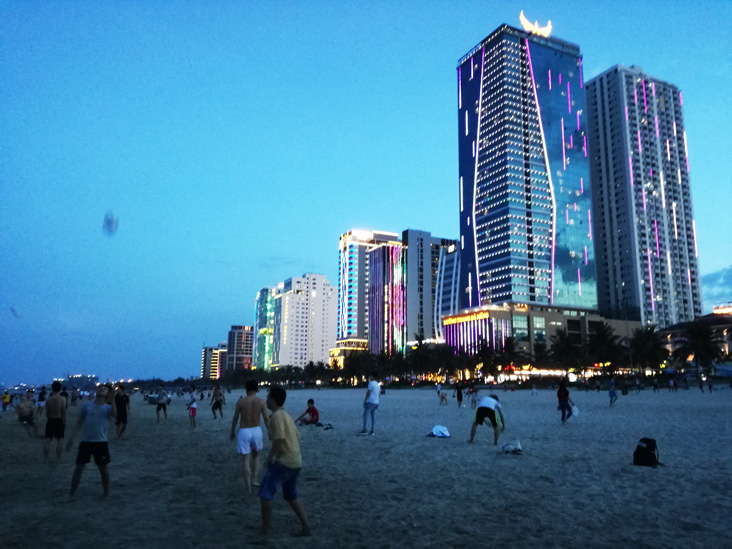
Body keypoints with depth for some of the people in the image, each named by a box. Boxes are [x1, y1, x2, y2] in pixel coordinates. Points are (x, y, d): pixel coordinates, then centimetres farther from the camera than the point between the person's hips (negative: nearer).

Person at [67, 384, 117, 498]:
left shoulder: (108, 407, -1)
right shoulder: (87, 406, 3)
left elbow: (114, 414, -24)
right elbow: (79, 422, 8)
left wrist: (112, 398, -27)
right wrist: (72, 437, 1)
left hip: (101, 442, -1)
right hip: (85, 442, 1)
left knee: (103, 468, 7)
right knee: (79, 468, 3)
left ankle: (106, 492, 24)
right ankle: (71, 494, 18)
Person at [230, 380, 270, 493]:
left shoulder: (241, 401, -6)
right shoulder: (261, 402, -5)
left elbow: (235, 418, 0)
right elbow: (266, 419, -4)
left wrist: (232, 432, 14)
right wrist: (270, 432, 8)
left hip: (244, 432, -1)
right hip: (256, 430, 2)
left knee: (245, 459, 6)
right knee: (256, 455, 25)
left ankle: (248, 486, 6)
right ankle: (254, 480, 22)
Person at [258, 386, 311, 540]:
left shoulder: (276, 415, -14)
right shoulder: (285, 415, 15)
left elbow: (279, 438, -25)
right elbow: (296, 437, 18)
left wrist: (270, 456, -12)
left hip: (284, 461, -9)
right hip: (296, 462, 9)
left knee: (265, 493, 0)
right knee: (291, 496, 21)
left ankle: (265, 531, 6)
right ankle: (306, 528, 22)